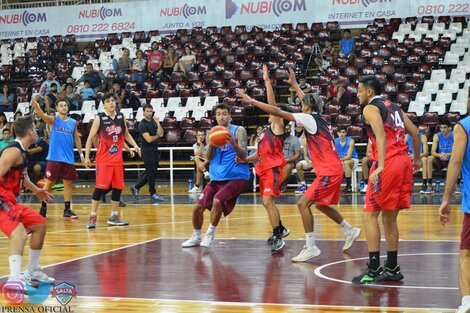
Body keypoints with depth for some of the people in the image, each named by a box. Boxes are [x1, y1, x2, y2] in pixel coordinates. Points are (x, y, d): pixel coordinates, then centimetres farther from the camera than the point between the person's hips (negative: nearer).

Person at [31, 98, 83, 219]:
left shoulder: (73, 122, 9)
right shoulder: (53, 120, -3)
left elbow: (77, 138, 18)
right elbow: (42, 115, -23)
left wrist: (81, 153, 14)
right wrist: (36, 106, -44)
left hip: (69, 158, 4)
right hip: (54, 158, -4)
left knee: (68, 183, 7)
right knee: (49, 182, -1)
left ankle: (67, 209, 14)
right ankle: (43, 208, 8)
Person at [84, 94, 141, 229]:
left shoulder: (121, 117, 5)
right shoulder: (99, 119, -7)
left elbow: (126, 134, 18)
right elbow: (90, 139, -4)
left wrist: (135, 146, 3)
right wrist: (86, 157, -9)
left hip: (117, 159, 5)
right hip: (103, 159, -5)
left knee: (118, 187, 7)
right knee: (100, 187, -9)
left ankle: (114, 217, 17)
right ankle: (93, 217, -3)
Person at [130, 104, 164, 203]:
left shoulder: (153, 121, 11)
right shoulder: (142, 124, -13)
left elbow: (161, 133, 3)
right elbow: (149, 139, -19)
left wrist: (158, 123, -8)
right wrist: (158, 136, -3)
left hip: (154, 150, 8)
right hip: (147, 151, -8)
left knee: (150, 173, 13)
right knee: (151, 173, -3)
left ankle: (136, 187, 25)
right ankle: (153, 194, 6)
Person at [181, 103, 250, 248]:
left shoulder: (238, 130, -5)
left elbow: (243, 155, -14)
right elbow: (209, 157, 4)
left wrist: (233, 143, -33)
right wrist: (211, 143, -15)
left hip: (236, 176, -6)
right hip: (217, 177, 6)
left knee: (217, 200, -27)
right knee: (198, 207, 2)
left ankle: (210, 234, -8)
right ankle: (196, 237, 24)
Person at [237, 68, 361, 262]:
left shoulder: (310, 119, -11)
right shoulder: (318, 118, 13)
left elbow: (278, 112, -14)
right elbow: (309, 101, 35)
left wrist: (252, 101, -12)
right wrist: (294, 84, 43)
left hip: (329, 172, -10)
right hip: (333, 170, 10)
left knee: (303, 203, -11)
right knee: (321, 204, 24)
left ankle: (311, 247, -11)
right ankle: (350, 231, 36)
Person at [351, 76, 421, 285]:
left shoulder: (370, 108, -2)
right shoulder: (394, 107, 21)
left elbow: (381, 135, -18)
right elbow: (414, 132, 20)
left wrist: (380, 166, -26)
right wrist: (417, 158, 31)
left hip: (388, 164, -8)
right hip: (404, 162, 8)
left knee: (370, 214, -3)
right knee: (389, 217, 15)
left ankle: (374, 269, -8)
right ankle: (391, 269, 19)